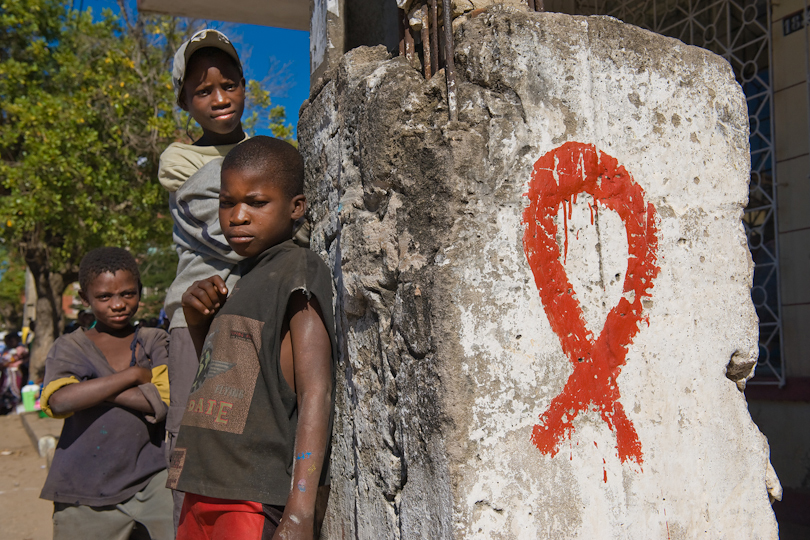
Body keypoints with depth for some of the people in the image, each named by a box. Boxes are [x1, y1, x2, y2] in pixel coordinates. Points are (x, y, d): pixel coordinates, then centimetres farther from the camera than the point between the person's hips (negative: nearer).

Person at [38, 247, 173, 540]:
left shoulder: (156, 341, 7)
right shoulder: (69, 347, 7)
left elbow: (164, 401, -10)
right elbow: (59, 401, -14)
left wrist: (90, 389, -9)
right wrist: (133, 374, -11)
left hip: (151, 480, 0)